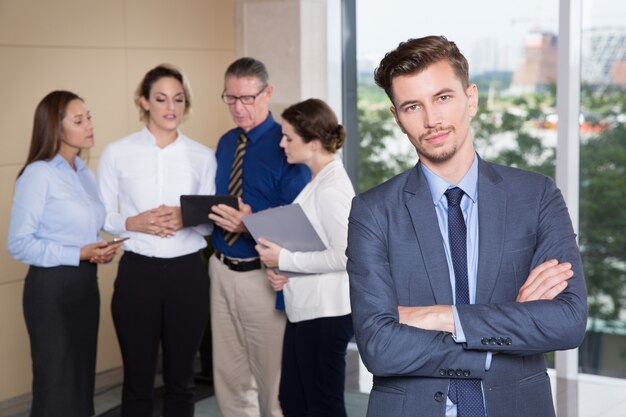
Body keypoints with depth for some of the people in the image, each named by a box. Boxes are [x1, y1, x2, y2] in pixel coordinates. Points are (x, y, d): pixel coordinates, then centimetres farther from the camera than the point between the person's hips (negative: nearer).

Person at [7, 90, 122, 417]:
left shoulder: (85, 174, 11)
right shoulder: (38, 174, -13)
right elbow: (19, 243, -18)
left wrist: (100, 250, -2)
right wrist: (79, 255, -20)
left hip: (86, 283, 8)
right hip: (52, 286, -8)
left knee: (83, 378, 13)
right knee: (57, 384, 1)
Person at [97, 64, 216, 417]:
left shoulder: (203, 156, 4)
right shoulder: (117, 153, 0)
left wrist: (186, 219, -14)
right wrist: (134, 223, -17)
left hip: (187, 272, 1)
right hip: (137, 272, -1)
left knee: (181, 377, 12)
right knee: (138, 377, 7)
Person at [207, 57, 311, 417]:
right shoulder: (226, 143, 10)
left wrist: (252, 225, -29)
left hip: (262, 276, -6)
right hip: (221, 269, 7)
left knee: (273, 379, 5)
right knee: (229, 377, 15)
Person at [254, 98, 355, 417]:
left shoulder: (332, 187, -19)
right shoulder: (318, 181, 11)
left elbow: (343, 255, -24)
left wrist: (284, 259, -16)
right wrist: (278, 268, 1)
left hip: (324, 313, -10)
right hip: (304, 309, 10)